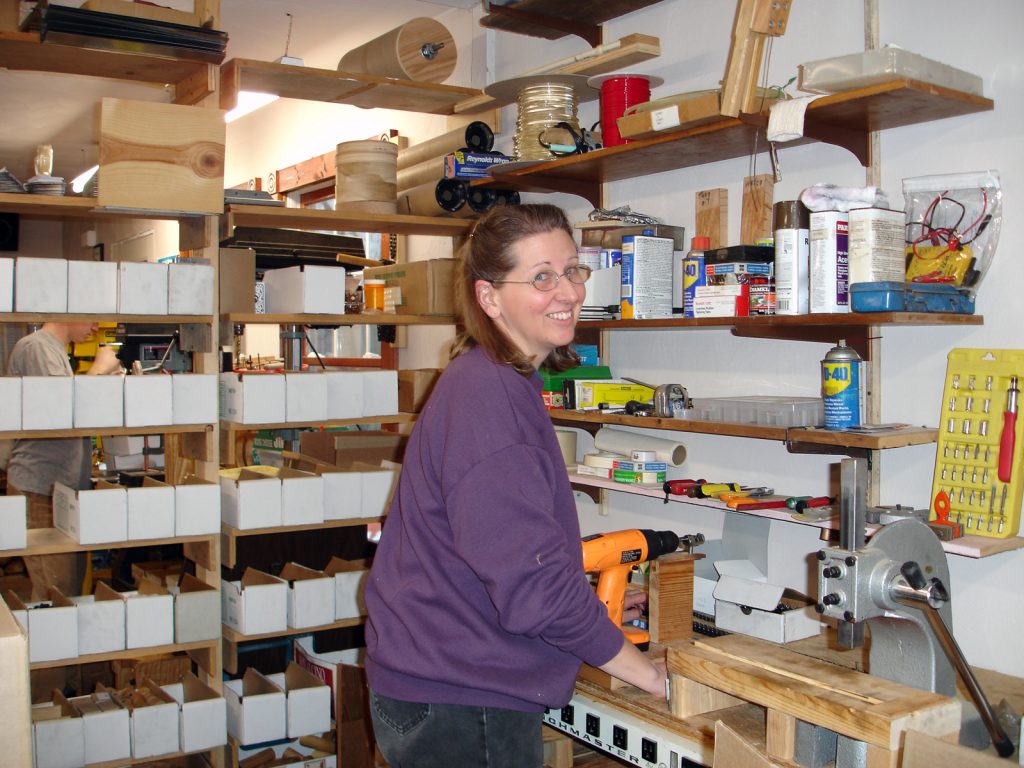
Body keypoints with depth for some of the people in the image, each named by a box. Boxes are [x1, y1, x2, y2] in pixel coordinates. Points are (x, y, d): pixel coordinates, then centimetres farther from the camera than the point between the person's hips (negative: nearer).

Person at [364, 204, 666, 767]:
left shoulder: (498, 383, 8)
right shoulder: (488, 396, -23)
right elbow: (534, 589, -25)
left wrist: (586, 602, 13)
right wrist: (650, 674, -15)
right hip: (460, 711, -10)